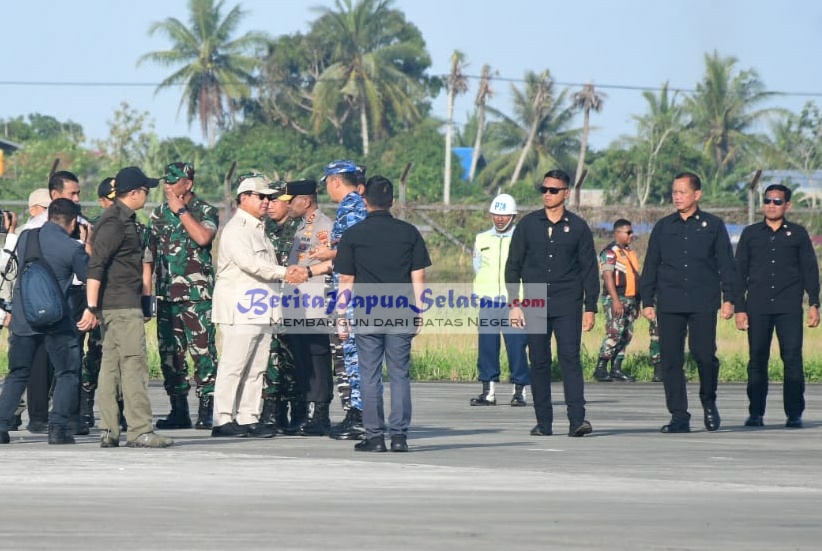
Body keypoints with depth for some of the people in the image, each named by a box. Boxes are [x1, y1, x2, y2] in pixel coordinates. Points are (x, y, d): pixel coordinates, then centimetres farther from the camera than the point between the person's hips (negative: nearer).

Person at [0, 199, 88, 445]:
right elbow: (90, 278, 3)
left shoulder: (26, 237, 5)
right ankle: (58, 427, -5)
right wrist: (88, 249, 14)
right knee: (68, 374, 7)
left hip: (22, 319, 4)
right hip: (56, 322, -4)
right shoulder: (72, 248, -10)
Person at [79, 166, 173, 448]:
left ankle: (109, 431, 9)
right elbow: (95, 265, -21)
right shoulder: (115, 223, -14)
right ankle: (140, 430, -13)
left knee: (111, 365, 8)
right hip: (122, 306, -10)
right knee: (134, 363, -11)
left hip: (111, 306, 10)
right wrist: (91, 307, -25)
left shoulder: (124, 219, 18)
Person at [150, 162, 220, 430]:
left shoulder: (206, 212, 0)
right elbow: (151, 252, 18)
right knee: (169, 353, 5)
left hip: (197, 294, -5)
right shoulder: (159, 214, 15)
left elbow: (202, 237, -21)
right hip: (166, 294, 5)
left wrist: (180, 209, -12)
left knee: (203, 350, -9)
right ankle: (179, 411, 12)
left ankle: (206, 410, -8)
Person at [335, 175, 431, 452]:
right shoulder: (409, 233, 5)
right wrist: (417, 314, 11)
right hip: (401, 314, 1)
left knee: (370, 375, 2)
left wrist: (342, 318, 6)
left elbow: (346, 280, 1)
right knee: (400, 375, 4)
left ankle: (374, 436, 1)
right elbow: (418, 278, 5)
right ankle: (399, 436, 1)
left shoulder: (353, 235, 0)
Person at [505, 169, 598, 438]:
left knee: (570, 358, -12)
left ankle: (577, 419, -16)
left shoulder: (577, 227, 5)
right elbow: (513, 266, 9)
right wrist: (515, 304, 1)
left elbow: (589, 270, 7)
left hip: (567, 306, -2)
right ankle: (543, 423, 7)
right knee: (539, 363, 2)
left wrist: (590, 307, 2)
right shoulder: (528, 225, 7)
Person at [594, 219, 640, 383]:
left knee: (626, 335, 7)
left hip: (631, 299, 9)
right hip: (616, 300, -9)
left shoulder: (629, 251, 19)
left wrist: (637, 301, 21)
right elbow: (608, 277, -16)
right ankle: (600, 369, -13)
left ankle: (616, 369, 11)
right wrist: (616, 300, -24)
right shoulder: (610, 252, -8)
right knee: (614, 334, -15)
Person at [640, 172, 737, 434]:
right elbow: (650, 266, 15)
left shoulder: (713, 225, 8)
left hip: (703, 303, -2)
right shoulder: (663, 227, 13)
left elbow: (726, 264, 7)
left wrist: (729, 298, -1)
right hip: (670, 303, 2)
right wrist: (647, 301, 8)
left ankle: (709, 402, 18)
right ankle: (679, 416, 1)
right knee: (671, 359, -3)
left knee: (704, 354, -8)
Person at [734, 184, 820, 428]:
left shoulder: (797, 234, 9)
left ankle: (794, 414, -3)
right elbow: (739, 272, 12)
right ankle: (756, 413, 5)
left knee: (792, 359, -6)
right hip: (758, 307, 1)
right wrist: (739, 308, 6)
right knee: (757, 360, 0)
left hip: (789, 308, -1)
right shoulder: (750, 234, 12)